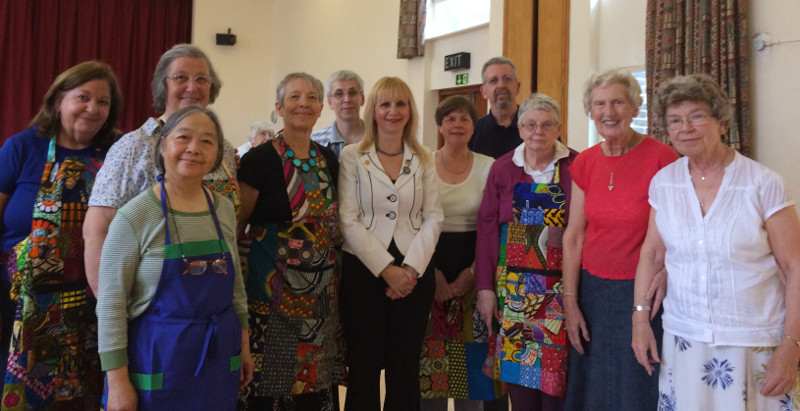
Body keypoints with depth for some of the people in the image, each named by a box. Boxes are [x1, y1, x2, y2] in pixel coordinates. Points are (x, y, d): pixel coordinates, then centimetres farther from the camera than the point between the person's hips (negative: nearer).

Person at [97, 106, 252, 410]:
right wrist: (118, 382, -12)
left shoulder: (224, 209, 2)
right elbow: (111, 303, -12)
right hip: (157, 359, -4)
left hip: (220, 356, 5)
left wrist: (243, 343, 12)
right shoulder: (134, 216, -13)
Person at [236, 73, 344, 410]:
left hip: (322, 289, 5)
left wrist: (334, 273, 13)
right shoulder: (259, 159, -9)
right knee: (269, 380, 3)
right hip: (272, 289, -5)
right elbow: (236, 226, -5)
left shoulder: (329, 160, 8)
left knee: (315, 377, 12)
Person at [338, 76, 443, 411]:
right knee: (364, 367, 5)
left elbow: (433, 218, 3)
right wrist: (386, 269, -13)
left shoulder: (423, 159, 8)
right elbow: (348, 220, -7)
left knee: (405, 369, 9)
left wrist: (411, 267, -10)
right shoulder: (352, 156, 0)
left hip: (415, 273, 2)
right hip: (363, 271, -2)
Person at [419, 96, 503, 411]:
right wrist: (433, 272, -10)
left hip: (472, 269, 0)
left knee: (471, 354, 5)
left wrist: (471, 273, -9)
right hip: (430, 268, 0)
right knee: (432, 352, 4)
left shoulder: (488, 167, 2)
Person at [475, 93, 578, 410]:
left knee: (555, 374, 2)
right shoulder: (503, 168, 5)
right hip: (512, 287, 2)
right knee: (516, 370, 8)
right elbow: (487, 229, 3)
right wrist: (485, 287, -1)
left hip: (559, 291, -2)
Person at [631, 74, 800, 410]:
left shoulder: (764, 184, -9)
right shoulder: (663, 182, 1)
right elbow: (652, 254, 8)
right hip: (683, 339, 3)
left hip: (756, 344, -3)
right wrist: (640, 317, 2)